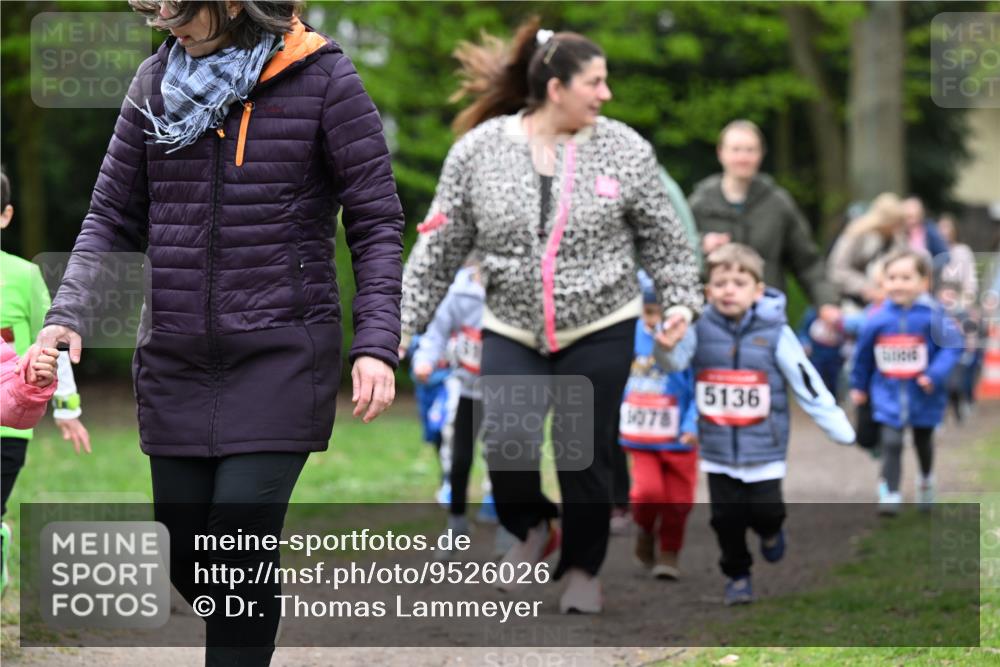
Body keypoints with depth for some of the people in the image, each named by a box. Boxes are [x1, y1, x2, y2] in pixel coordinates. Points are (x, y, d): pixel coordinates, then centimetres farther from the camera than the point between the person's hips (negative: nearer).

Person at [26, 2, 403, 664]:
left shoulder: (322, 78, -6)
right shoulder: (157, 82, 6)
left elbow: (376, 220, -4)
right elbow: (113, 217, 11)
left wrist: (376, 344, -14)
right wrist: (68, 315, -5)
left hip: (281, 354, -4)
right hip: (176, 361, 5)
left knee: (240, 534, -15)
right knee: (186, 553, 7)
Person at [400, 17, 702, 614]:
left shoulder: (624, 149, -5)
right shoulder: (479, 150, -5)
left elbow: (663, 237, 4)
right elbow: (441, 246, 1)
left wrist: (681, 299, -7)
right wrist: (406, 319, 0)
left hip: (599, 331, 0)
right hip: (513, 331, 0)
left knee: (585, 455, 1)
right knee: (507, 443, -15)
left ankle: (583, 569, 24)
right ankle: (531, 529, 17)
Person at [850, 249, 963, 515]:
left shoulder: (933, 315, -17)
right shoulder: (878, 320, -8)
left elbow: (951, 346, -17)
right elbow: (863, 354, 6)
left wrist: (935, 375, -27)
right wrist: (858, 386, 14)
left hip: (922, 396, 0)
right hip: (888, 396, 0)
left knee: (923, 441, 22)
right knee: (891, 443, -12)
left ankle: (926, 481, 48)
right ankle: (890, 495, -7)